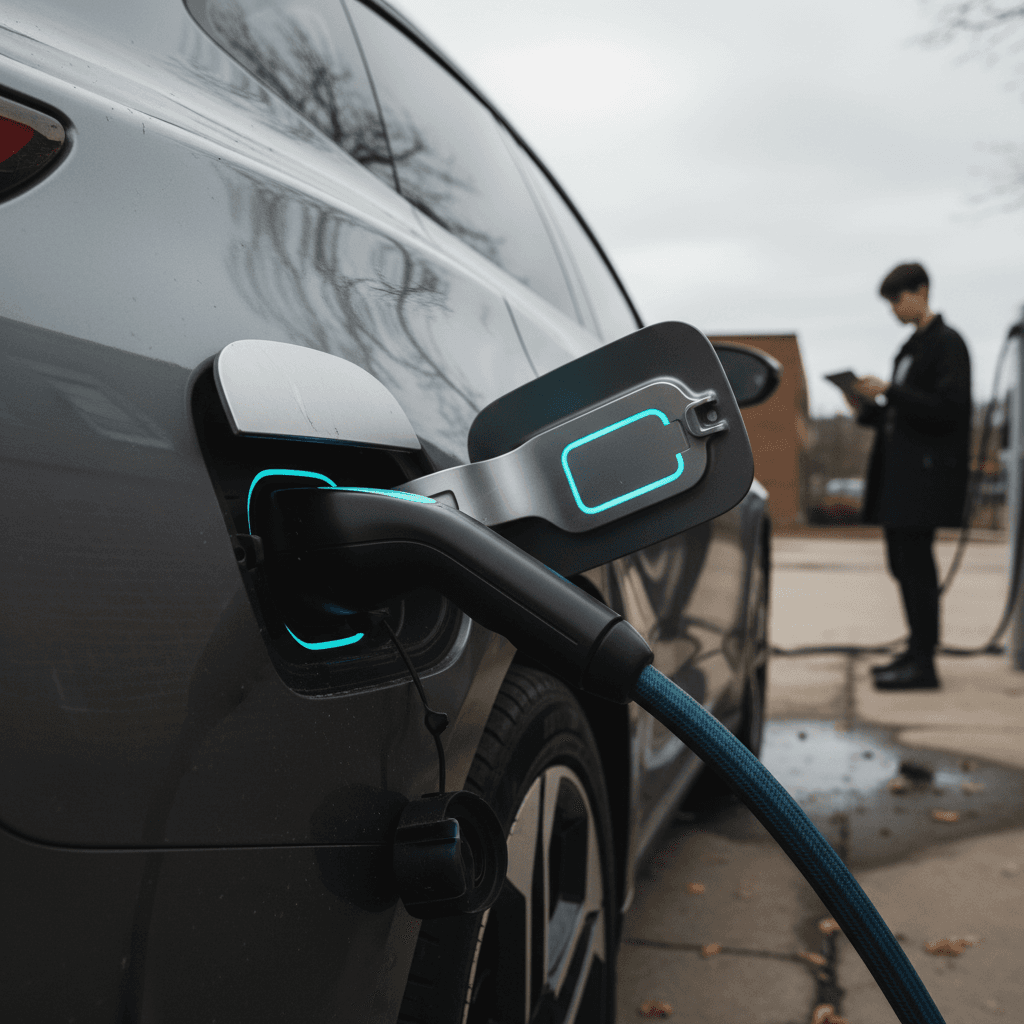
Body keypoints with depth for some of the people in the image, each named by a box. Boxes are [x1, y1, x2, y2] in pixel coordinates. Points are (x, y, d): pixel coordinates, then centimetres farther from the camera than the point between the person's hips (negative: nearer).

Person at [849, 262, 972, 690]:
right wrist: (868, 410, 4)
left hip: (925, 474, -9)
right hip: (899, 475, 9)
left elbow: (947, 410, -16)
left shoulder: (947, 344, -7)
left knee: (915, 562, -10)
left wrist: (889, 392, -19)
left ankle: (923, 664, -6)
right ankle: (918, 649, 21)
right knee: (902, 562, 11)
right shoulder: (910, 348, 19)